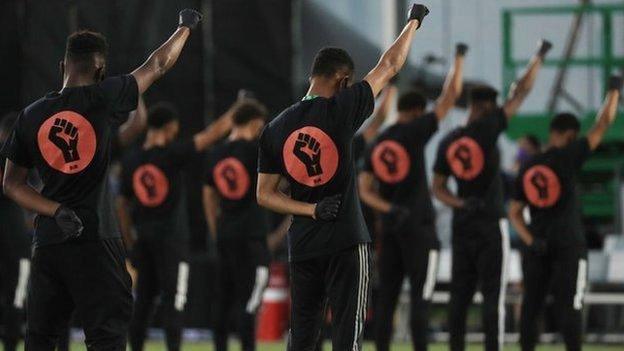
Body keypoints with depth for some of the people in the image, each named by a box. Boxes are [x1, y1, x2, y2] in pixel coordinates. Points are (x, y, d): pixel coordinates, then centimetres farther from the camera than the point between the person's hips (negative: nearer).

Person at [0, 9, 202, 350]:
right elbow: (157, 65, 7)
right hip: (95, 242, -4)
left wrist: (56, 210, 0)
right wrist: (186, 26, 23)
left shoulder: (30, 116, 3)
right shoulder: (102, 99, -7)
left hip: (46, 242, 4)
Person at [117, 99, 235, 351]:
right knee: (172, 303, -6)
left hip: (143, 238, 5)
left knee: (143, 301, 12)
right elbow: (213, 134, -8)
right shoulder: (172, 154, -12)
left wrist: (130, 244, 16)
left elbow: (122, 205, 9)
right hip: (172, 237, -5)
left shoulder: (130, 161, 3)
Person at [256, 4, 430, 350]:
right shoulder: (340, 110, -9)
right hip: (346, 242, -4)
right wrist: (414, 21, 16)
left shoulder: (274, 129, 3)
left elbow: (264, 194, 4)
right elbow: (390, 65, 2)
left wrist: (311, 211, -2)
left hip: (302, 246, 4)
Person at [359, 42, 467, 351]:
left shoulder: (376, 145, 11)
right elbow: (450, 96, -5)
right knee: (420, 297, -6)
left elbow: (364, 191, 6)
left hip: (391, 228, 6)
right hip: (418, 226, -6)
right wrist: (459, 59, 7)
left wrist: (388, 209, -5)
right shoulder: (414, 132, -7)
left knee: (386, 297, 6)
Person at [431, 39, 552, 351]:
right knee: (493, 295, -5)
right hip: (490, 225, -6)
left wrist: (460, 204, -4)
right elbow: (521, 92, -5)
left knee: (460, 294, 8)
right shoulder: (486, 128, -11)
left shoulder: (447, 142, 6)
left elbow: (437, 188, 7)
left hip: (462, 223, 6)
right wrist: (539, 57, 5)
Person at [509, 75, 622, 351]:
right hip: (569, 245, -5)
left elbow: (514, 212, 7)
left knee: (531, 306, 7)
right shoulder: (569, 156, -9)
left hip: (536, 248, 5)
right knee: (569, 306, -5)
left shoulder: (527, 169, 7)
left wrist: (530, 240, -2)